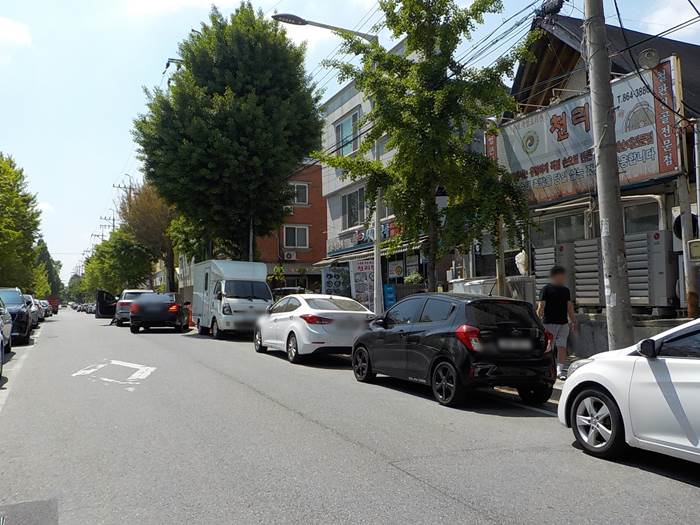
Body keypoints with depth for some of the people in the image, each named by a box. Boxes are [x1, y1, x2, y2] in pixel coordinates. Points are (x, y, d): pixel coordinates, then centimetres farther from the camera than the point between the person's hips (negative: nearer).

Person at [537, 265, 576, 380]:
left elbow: (569, 307, 22)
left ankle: (560, 370, 4)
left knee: (562, 347, -1)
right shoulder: (546, 289, -4)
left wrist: (573, 321, 19)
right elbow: (541, 307, -7)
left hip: (563, 323, 5)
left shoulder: (565, 290, 15)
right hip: (549, 323, -5)